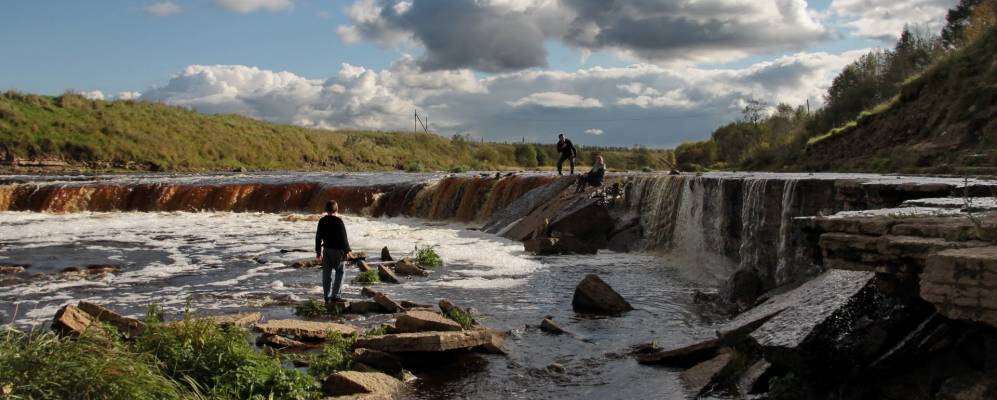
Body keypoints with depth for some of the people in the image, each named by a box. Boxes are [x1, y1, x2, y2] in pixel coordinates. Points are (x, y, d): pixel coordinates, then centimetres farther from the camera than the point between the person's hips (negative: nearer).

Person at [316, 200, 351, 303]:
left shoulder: (322, 221, 5)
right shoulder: (339, 221, -12)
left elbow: (318, 237, 9)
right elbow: (343, 237, -12)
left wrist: (318, 251, 16)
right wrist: (346, 251, -4)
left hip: (326, 250, 5)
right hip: (337, 250, -5)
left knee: (326, 274, 8)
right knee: (339, 272, 5)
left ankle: (327, 297, 9)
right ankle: (334, 295, -3)